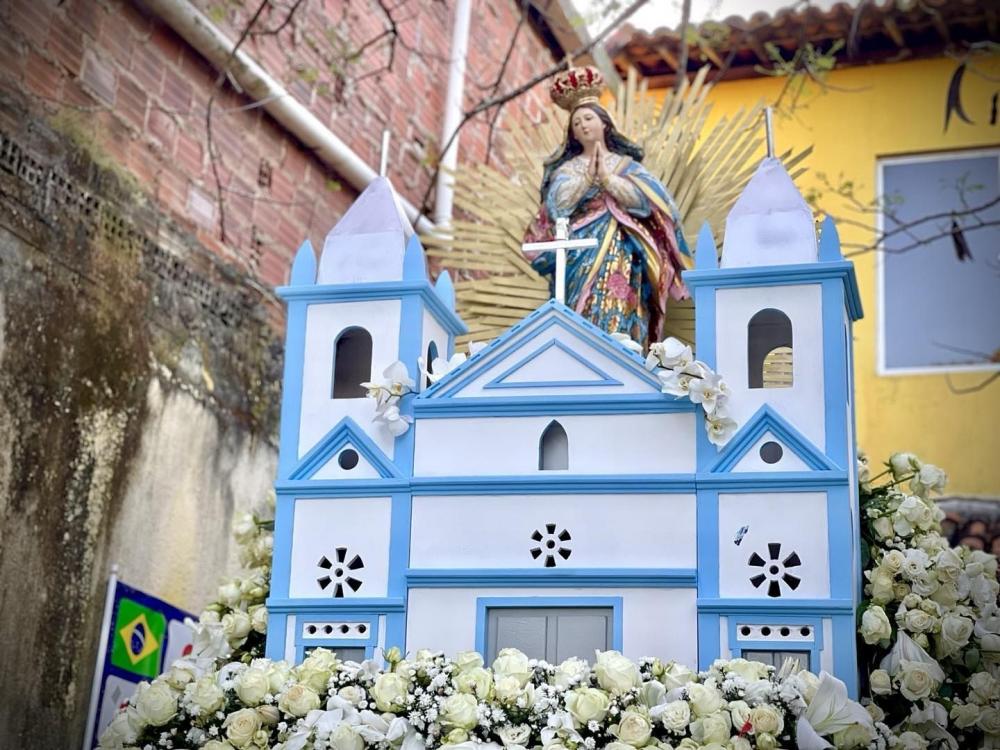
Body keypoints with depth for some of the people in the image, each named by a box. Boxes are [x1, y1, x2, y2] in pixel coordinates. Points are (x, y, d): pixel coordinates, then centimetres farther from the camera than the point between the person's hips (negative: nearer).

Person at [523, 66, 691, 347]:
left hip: (619, 254, 0)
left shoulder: (626, 164, 14)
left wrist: (606, 177, -7)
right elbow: (558, 203, -3)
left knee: (618, 319, -12)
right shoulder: (566, 169, 15)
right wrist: (587, 178, -10)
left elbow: (642, 197, -2)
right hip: (580, 254, 0)